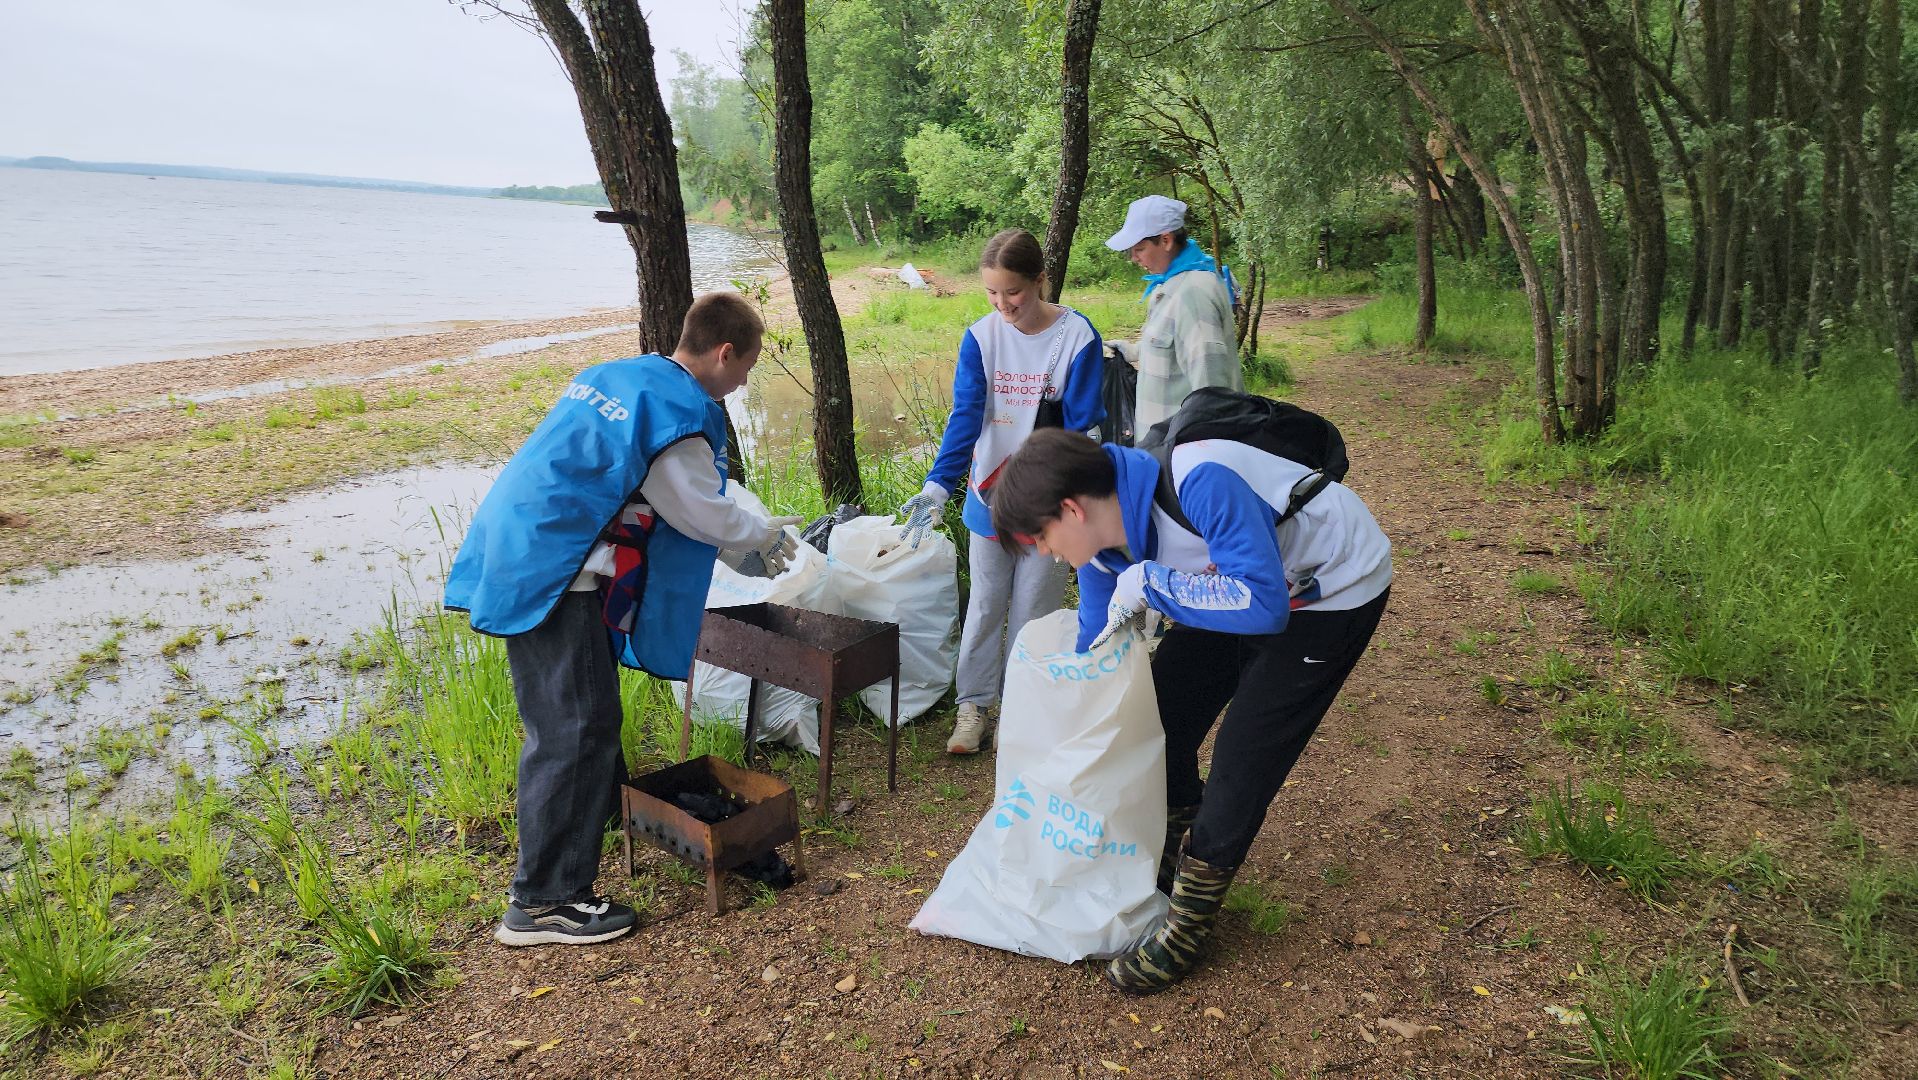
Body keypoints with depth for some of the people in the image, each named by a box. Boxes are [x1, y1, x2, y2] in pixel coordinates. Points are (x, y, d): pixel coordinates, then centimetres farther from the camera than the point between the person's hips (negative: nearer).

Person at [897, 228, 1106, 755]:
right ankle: (974, 706, 24)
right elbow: (965, 415, -10)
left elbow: (1081, 425, -9)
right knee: (985, 606, 11)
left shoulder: (1078, 336, -10)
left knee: (1033, 609, 8)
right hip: (988, 494, 2)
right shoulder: (980, 337, -4)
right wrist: (938, 484, -23)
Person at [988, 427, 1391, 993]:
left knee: (1243, 761, -9)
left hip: (1336, 590, -8)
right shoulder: (1104, 533, -11)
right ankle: (1173, 860, 29)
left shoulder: (1198, 484, -37)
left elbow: (1264, 603, -41)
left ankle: (1188, 925, 7)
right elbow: (1095, 649, 0)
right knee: (1158, 714, 7)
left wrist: (1146, 583, -36)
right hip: (1245, 583, 8)